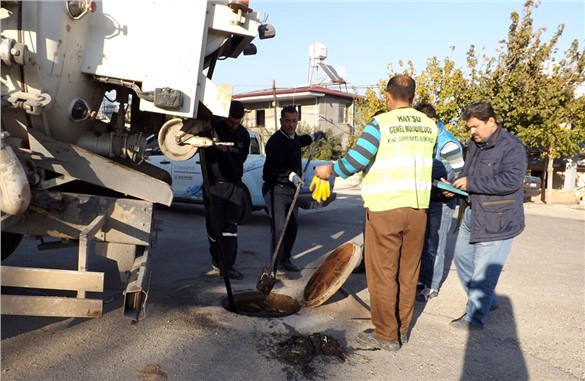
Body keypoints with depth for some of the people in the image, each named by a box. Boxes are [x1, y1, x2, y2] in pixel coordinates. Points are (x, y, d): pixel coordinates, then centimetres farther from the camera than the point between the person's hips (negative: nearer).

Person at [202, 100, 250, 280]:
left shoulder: (244, 135, 5)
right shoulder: (213, 128, -9)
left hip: (234, 185, 3)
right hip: (214, 184, -3)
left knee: (231, 225, 1)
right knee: (215, 224, 2)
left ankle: (227, 265, 5)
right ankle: (217, 258, 23)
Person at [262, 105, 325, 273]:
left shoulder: (293, 138, 13)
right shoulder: (276, 140, -16)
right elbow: (274, 168, -27)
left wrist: (314, 136, 39)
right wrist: (292, 175, -37)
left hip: (290, 189, 10)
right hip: (276, 189, -10)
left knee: (291, 226, 14)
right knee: (279, 227, -16)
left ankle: (285, 260, 27)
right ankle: (275, 264, -7)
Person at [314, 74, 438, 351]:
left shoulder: (380, 123, -10)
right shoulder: (429, 125, 7)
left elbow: (357, 159, -14)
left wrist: (330, 170, 1)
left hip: (385, 209, -5)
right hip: (418, 208, 6)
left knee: (382, 273, 5)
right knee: (408, 273, 14)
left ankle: (386, 336, 14)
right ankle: (402, 330, 26)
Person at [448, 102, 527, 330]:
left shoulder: (512, 148, -16)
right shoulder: (476, 144, 11)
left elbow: (510, 181, -26)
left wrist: (470, 183, -23)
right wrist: (455, 185, 1)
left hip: (497, 220, -9)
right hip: (473, 214, 9)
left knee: (483, 270, -3)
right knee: (462, 258, 18)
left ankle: (474, 317, 12)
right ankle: (487, 301, 36)